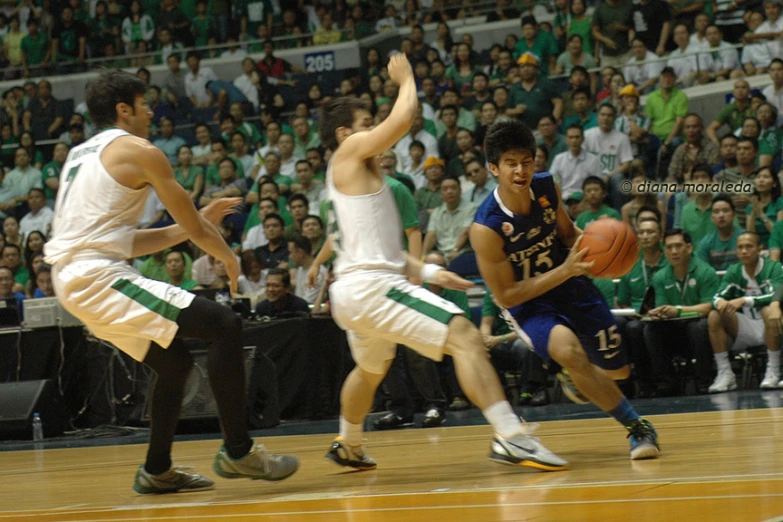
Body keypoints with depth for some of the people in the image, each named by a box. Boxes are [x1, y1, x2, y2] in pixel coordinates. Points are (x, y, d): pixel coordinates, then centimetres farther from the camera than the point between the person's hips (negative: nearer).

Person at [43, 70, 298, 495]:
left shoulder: (82, 155, 22)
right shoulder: (139, 152, -4)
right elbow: (195, 228, 0)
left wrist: (198, 224, 26)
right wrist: (229, 258, 19)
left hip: (70, 279, 9)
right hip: (100, 276, -9)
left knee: (175, 362, 21)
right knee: (225, 326, -11)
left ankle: (157, 471, 26)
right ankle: (237, 451, -12)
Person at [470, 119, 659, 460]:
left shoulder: (547, 188, -13)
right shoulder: (486, 228, -28)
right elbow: (505, 296, -21)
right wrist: (565, 271, -30)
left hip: (570, 285, 5)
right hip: (525, 302, -5)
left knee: (617, 370, 12)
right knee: (567, 349, -36)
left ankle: (574, 377, 51)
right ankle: (637, 429, -21)